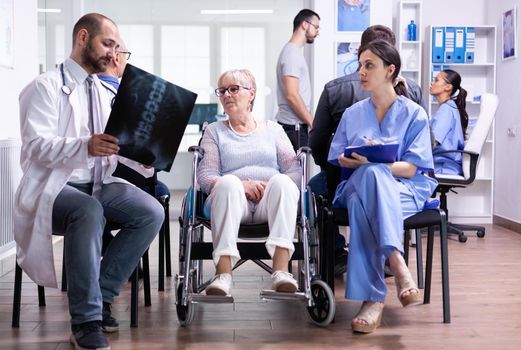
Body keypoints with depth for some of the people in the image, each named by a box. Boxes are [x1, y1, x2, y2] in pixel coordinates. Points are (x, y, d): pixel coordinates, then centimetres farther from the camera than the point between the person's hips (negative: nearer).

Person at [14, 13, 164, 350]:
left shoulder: (106, 93, 16)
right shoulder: (45, 87, -6)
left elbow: (117, 145, 12)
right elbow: (37, 146, -19)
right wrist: (86, 145, -36)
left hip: (99, 184, 6)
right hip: (54, 186, -6)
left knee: (151, 212, -19)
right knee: (89, 211, -38)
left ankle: (102, 294, -6)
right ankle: (86, 319, -26)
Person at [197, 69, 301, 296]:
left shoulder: (272, 129, 23)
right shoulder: (214, 131, 21)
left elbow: (295, 170, 11)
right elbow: (205, 176, 6)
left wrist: (274, 186, -12)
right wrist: (240, 185, -13)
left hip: (270, 202, 1)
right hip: (232, 201, -1)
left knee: (281, 181, -32)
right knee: (228, 182, -34)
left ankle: (281, 269, -43)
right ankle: (223, 272, -44)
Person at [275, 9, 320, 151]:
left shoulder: (293, 50, 18)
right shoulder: (292, 53, -12)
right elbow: (292, 95, -19)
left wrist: (309, 121, 18)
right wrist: (313, 123, -14)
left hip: (295, 125, 9)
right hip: (294, 126, -9)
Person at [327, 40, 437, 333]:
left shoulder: (415, 115, 7)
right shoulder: (353, 114, 18)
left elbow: (411, 168, -4)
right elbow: (339, 160, 13)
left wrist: (373, 163, -23)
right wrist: (362, 163, -11)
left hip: (404, 190, -2)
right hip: (358, 185, 2)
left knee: (362, 203, -39)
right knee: (371, 174, -38)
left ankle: (373, 298, -45)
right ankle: (397, 262, -47)